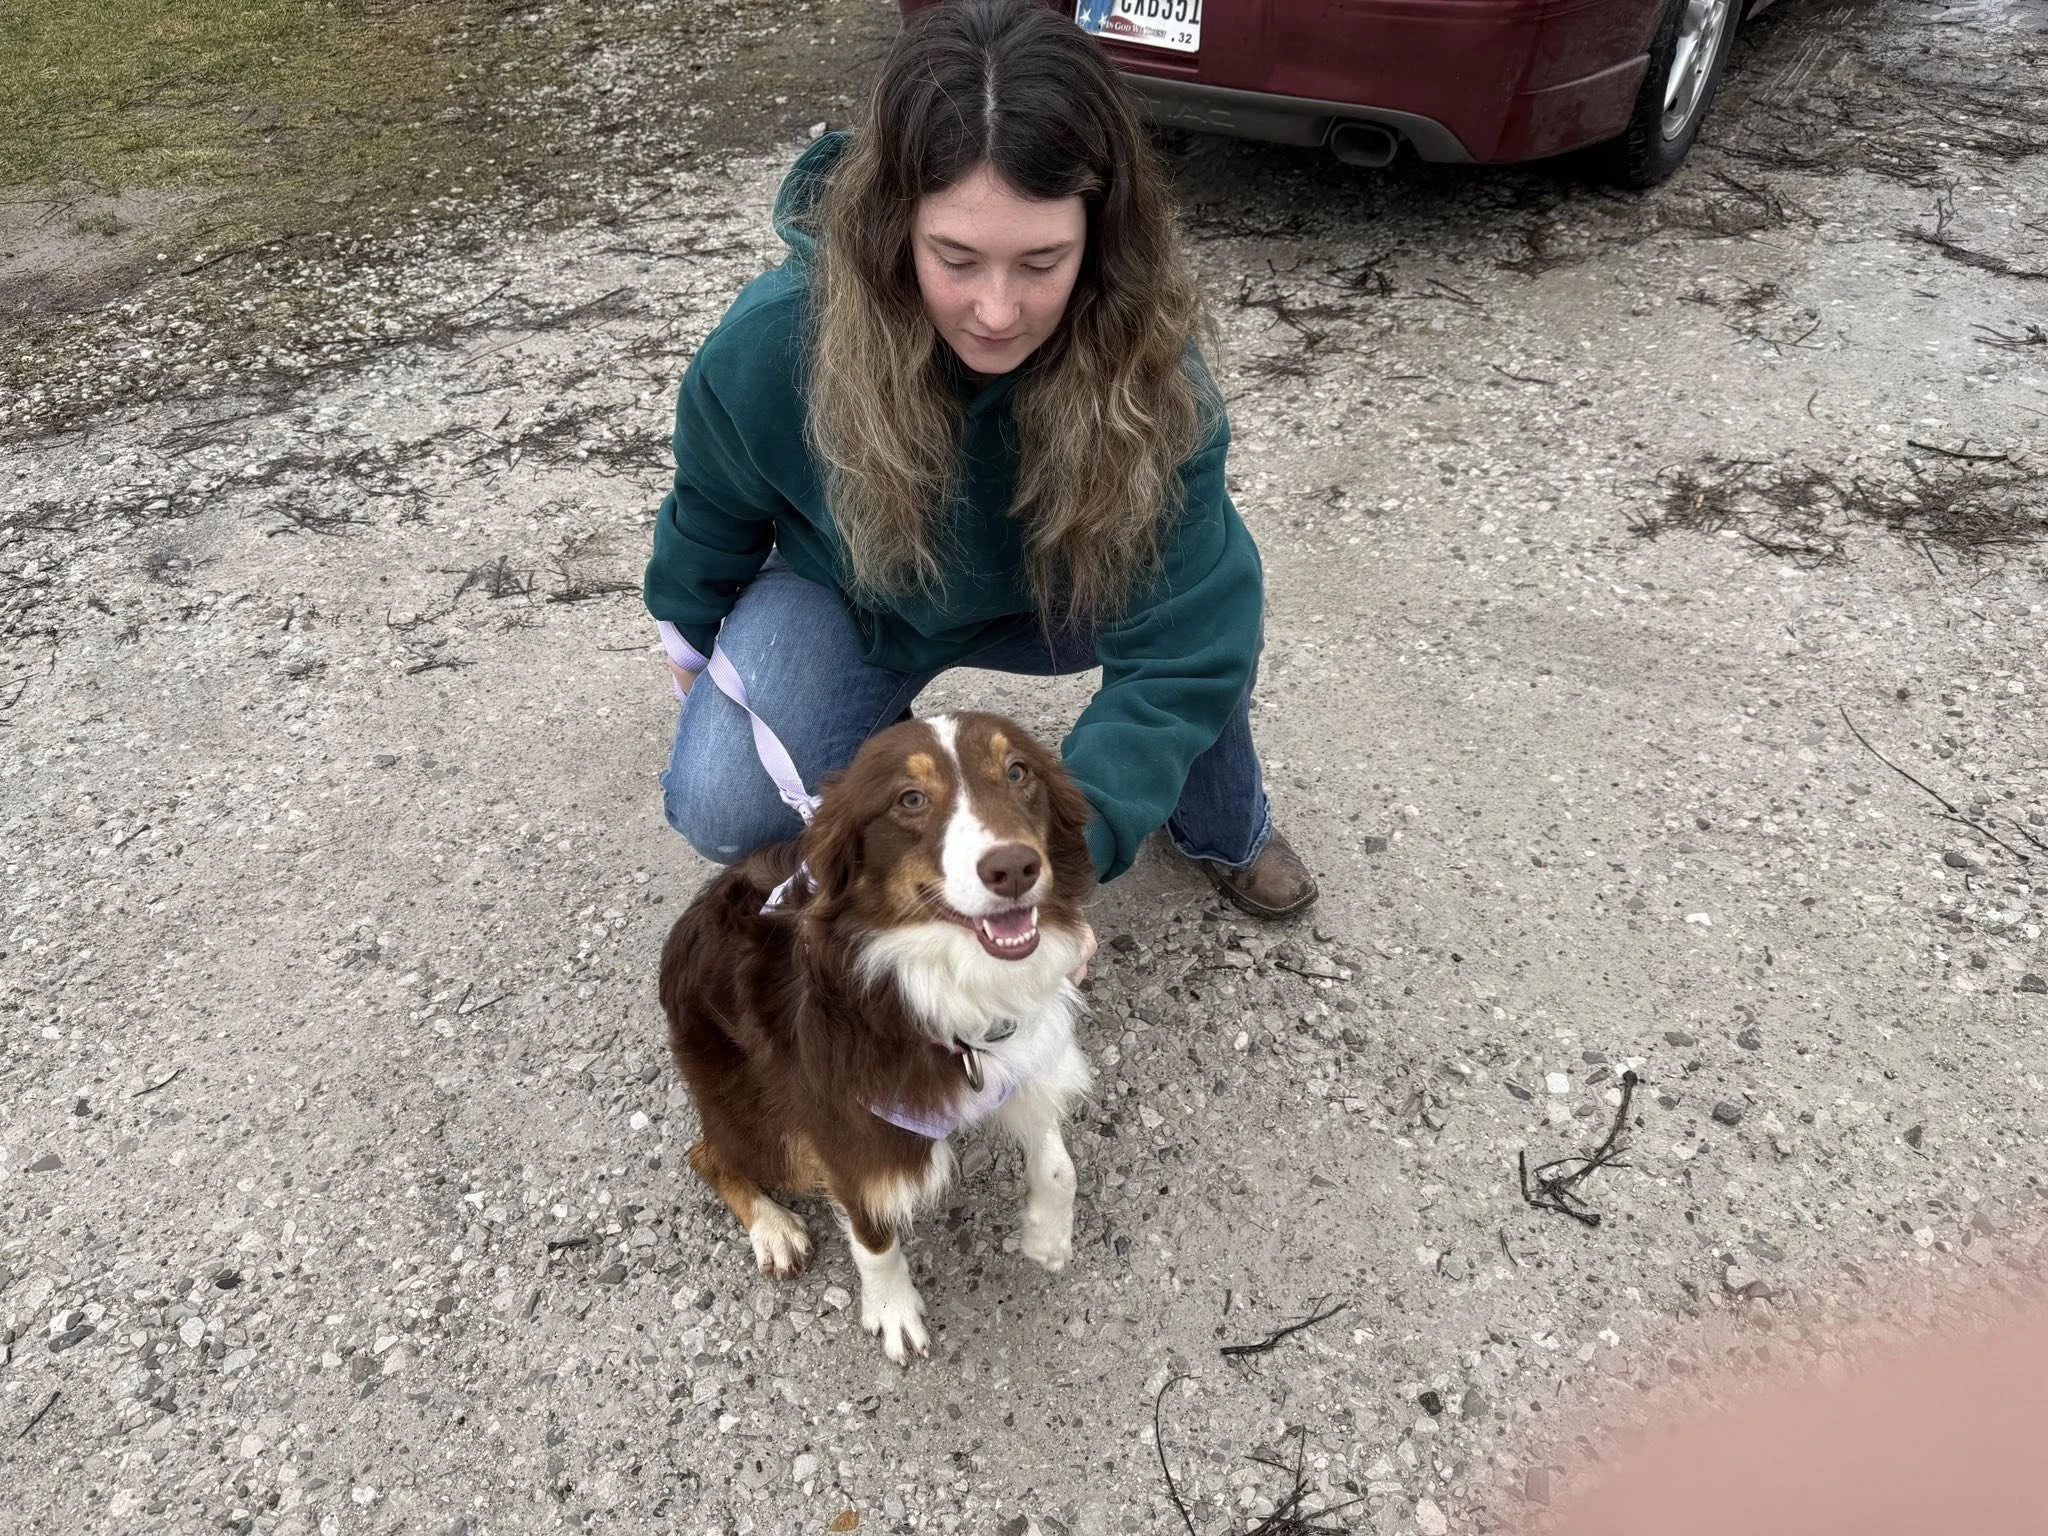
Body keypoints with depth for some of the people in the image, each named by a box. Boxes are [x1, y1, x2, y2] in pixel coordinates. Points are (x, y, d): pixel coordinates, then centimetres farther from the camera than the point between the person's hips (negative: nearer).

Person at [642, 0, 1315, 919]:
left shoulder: (1146, 364, -32)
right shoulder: (775, 344, -32)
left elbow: (1180, 647, -35)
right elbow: (714, 511, -9)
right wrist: (690, 634, 8)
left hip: (1045, 595, 1)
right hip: (846, 599, -1)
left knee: (1211, 597, -28)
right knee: (721, 810, -26)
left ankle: (1224, 832, 4)